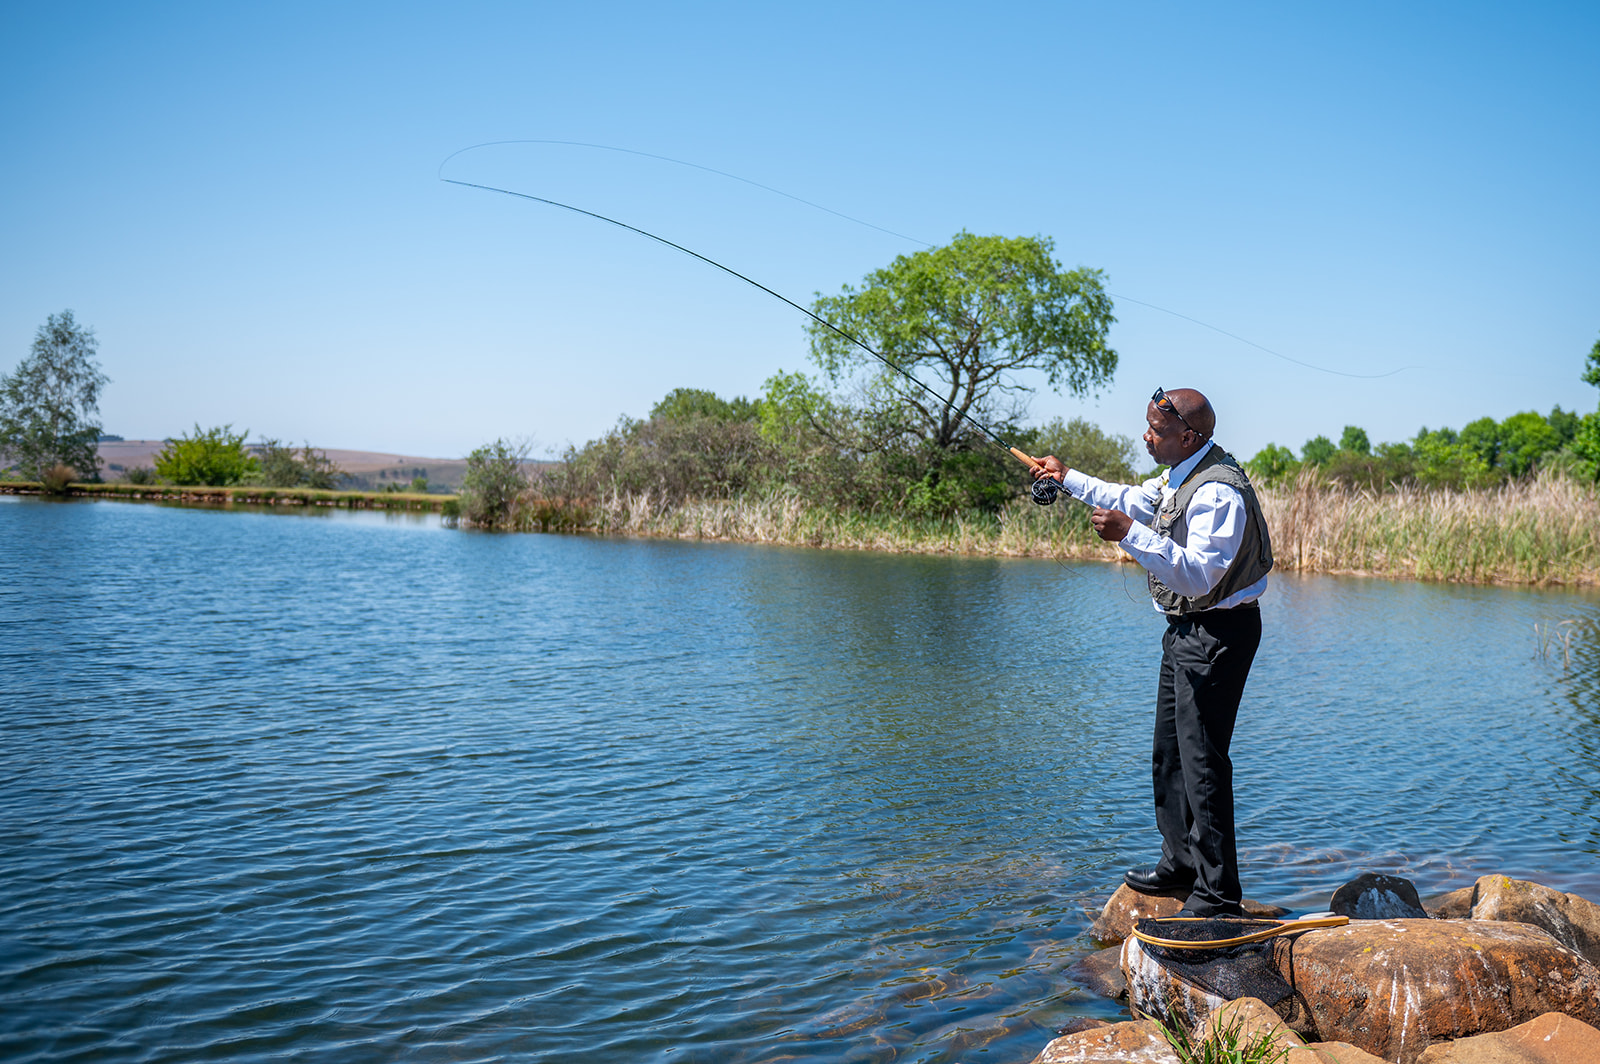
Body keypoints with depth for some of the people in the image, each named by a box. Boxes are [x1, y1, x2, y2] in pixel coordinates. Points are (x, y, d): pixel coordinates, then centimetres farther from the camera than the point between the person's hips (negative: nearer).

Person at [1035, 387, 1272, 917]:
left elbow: (1198, 575, -31)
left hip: (1216, 635, -11)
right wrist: (1068, 478, 31)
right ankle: (1181, 863, 31)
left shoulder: (1219, 492, -23)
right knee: (1169, 752, 17)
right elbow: (1135, 500, 28)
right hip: (1186, 630, 11)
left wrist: (1130, 535, -35)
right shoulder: (1182, 476, 10)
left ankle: (1217, 894, -1)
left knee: (1202, 759, -9)